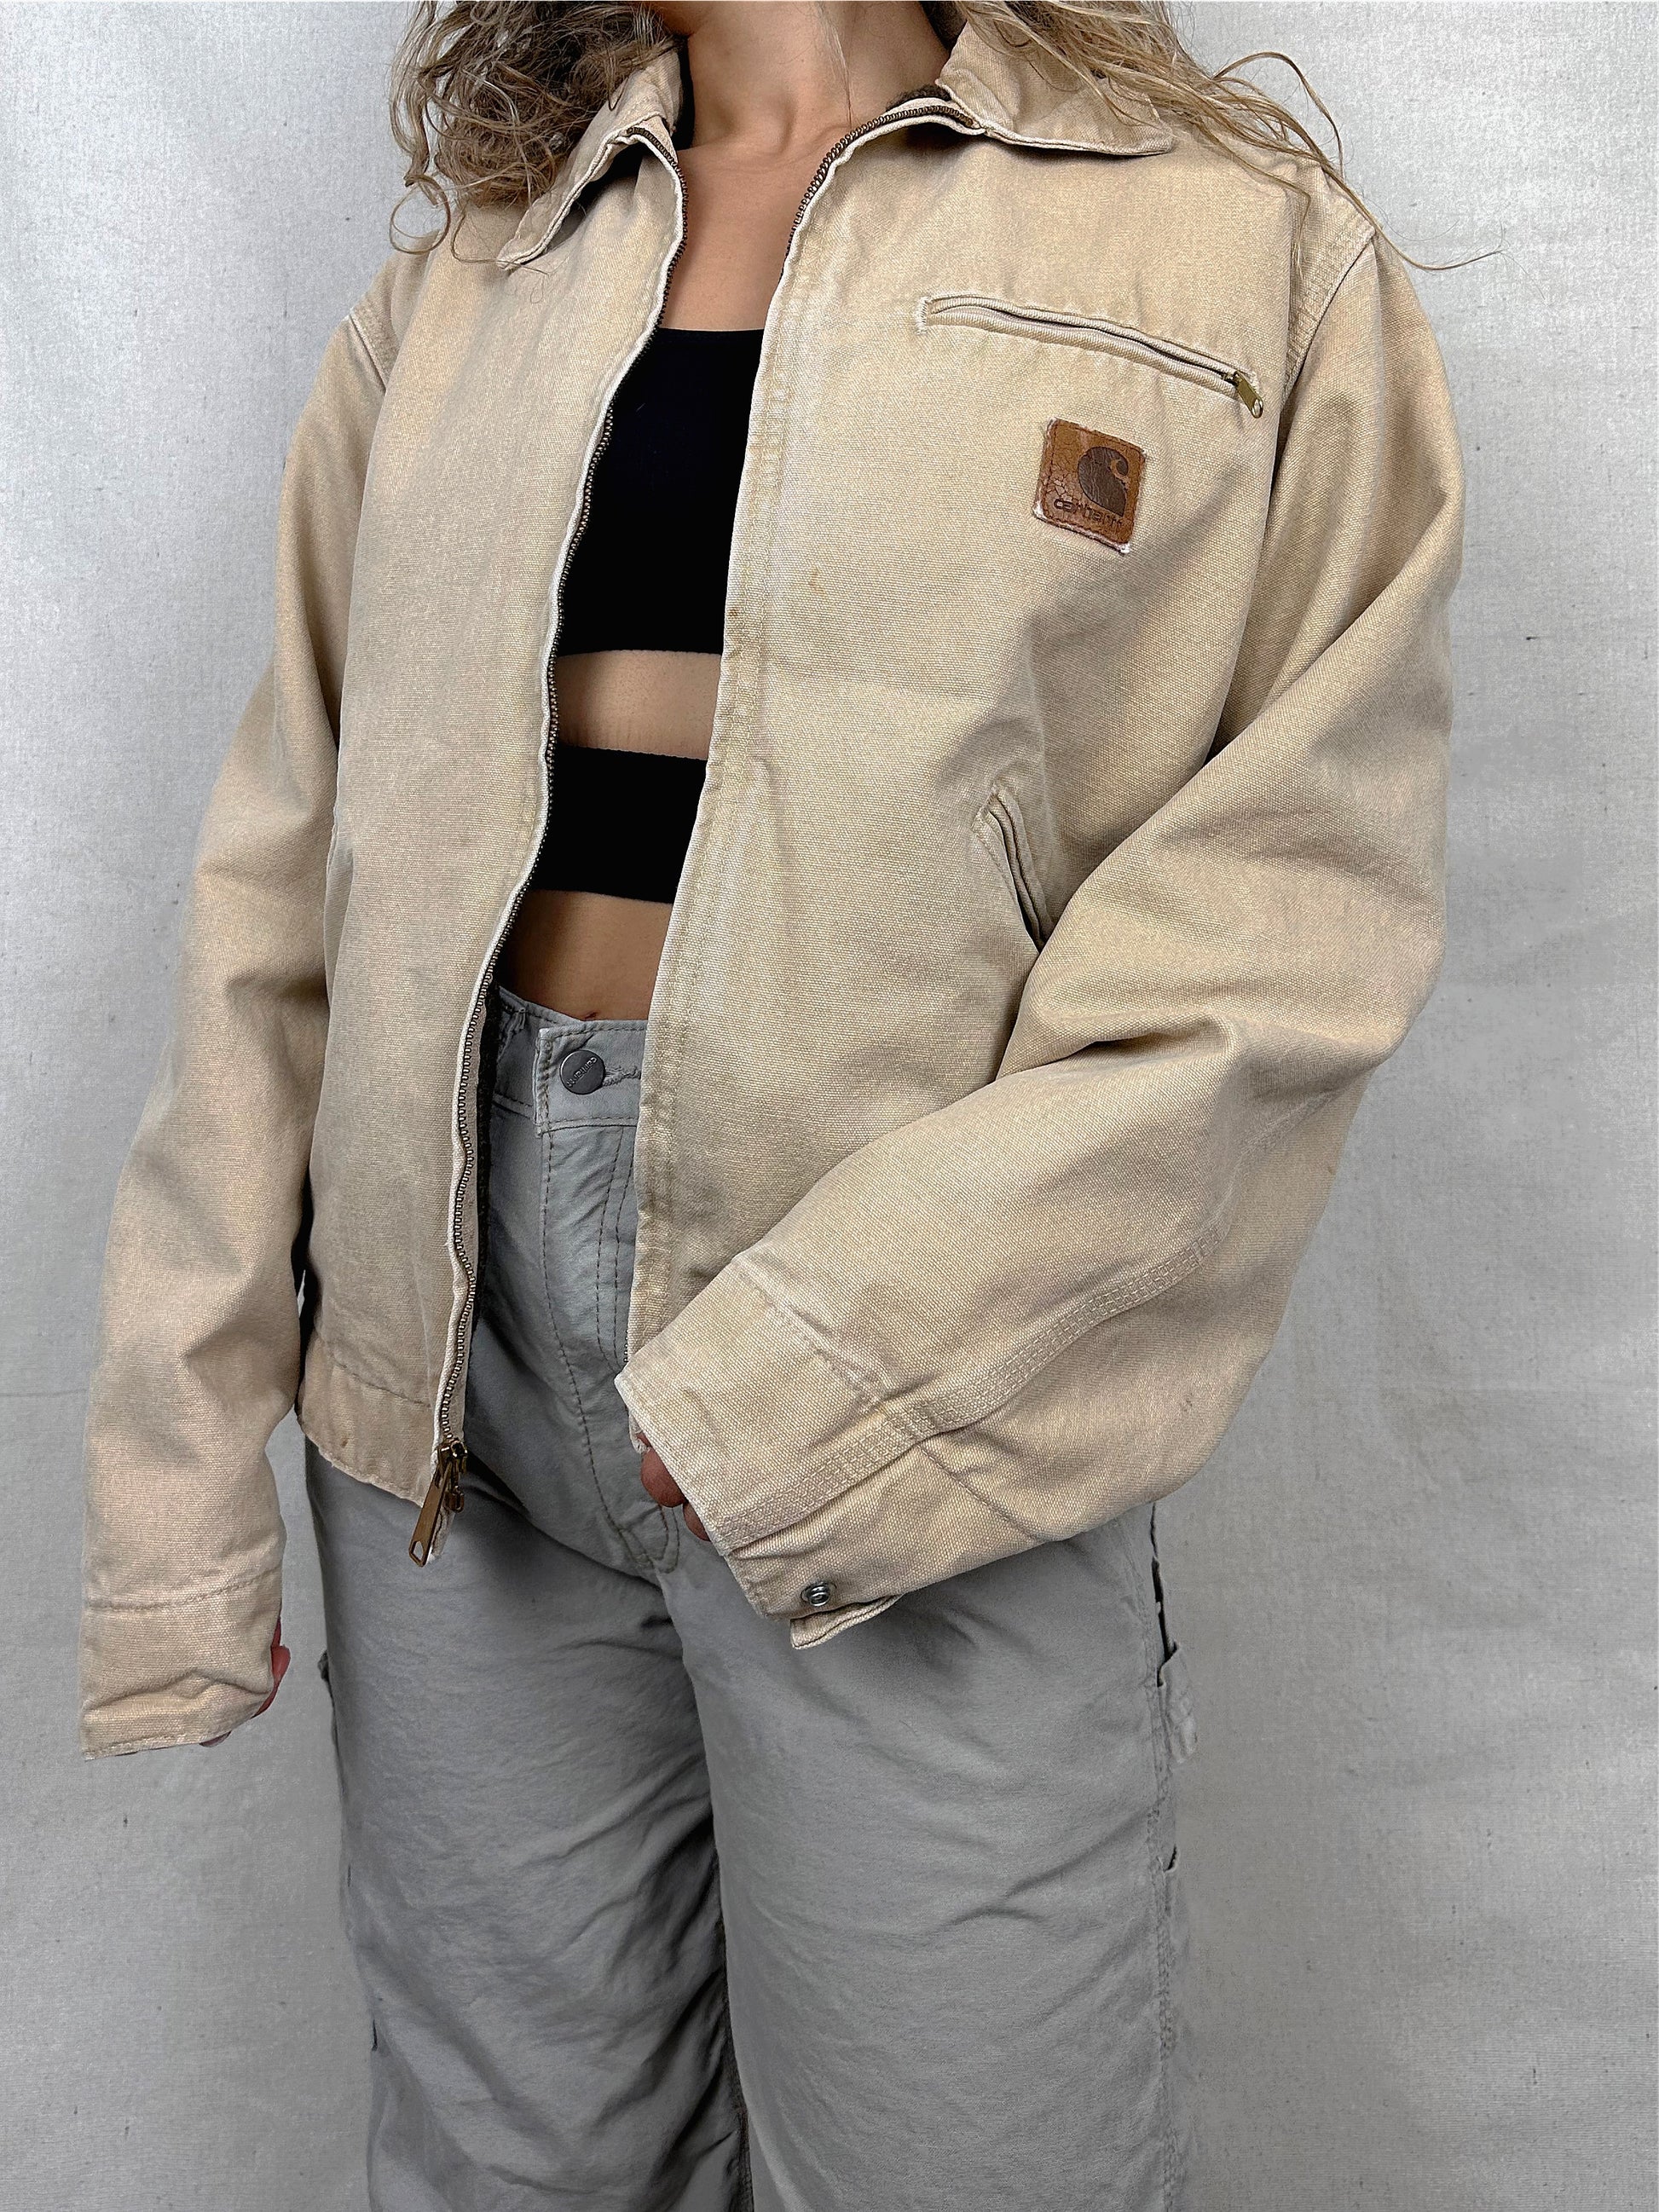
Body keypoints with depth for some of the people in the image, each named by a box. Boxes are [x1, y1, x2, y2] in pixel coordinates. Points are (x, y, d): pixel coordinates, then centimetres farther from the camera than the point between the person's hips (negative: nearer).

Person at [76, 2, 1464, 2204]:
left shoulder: (1240, 242, 2)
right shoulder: (459, 294, 13)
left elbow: (1298, 909, -8)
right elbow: (280, 893, 9)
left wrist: (814, 1375, -15)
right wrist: (184, 1491, 3)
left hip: (920, 1395, -3)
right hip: (452, 1359, 4)